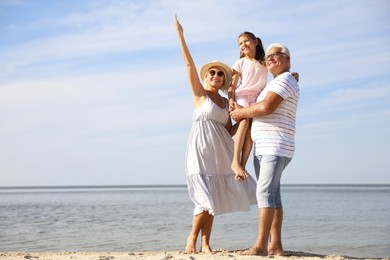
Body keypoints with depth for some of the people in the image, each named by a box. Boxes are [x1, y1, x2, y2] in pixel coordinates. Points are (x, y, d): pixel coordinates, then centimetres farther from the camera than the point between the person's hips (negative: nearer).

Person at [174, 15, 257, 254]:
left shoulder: (225, 102, 16)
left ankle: (205, 243, 10)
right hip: (201, 150, -6)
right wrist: (181, 35, -10)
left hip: (221, 152, 6)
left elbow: (230, 130, 16)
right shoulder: (200, 93, 2)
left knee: (213, 200, 5)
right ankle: (192, 237, 5)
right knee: (206, 199, -12)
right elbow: (190, 64, -5)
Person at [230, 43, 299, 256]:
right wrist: (242, 111, 14)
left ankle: (260, 246, -21)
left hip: (276, 148, -10)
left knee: (265, 192, -17)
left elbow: (266, 107, -19)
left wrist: (242, 112, -5)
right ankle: (275, 246, 5)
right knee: (272, 196, 5)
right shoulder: (275, 83, 26)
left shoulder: (285, 80, -6)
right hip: (262, 148, 10)